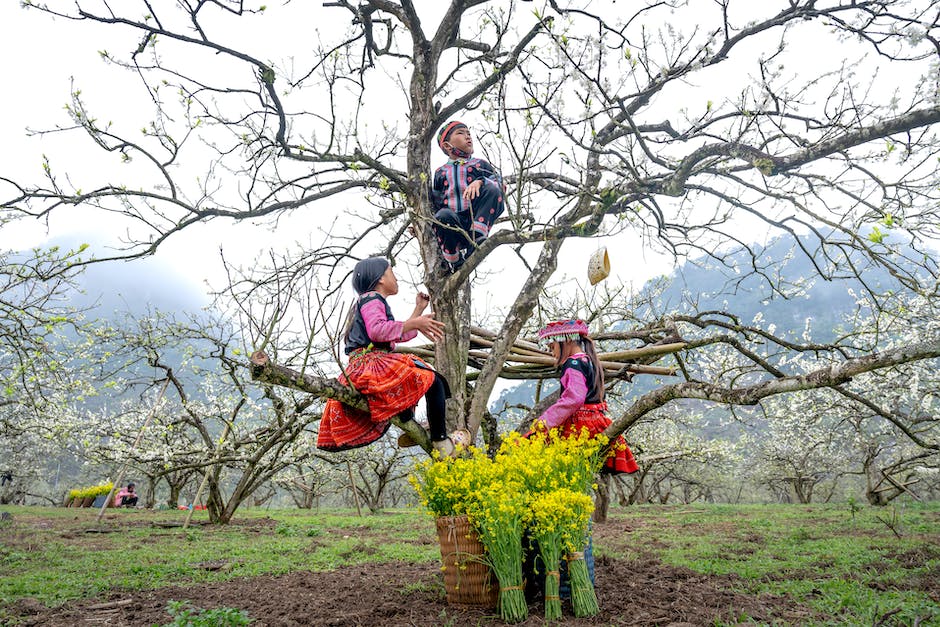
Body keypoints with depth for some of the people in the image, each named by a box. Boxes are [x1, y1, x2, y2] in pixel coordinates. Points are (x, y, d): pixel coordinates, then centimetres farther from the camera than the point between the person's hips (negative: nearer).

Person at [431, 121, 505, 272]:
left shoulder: (480, 164, 23)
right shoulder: (440, 173, 25)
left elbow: (499, 184, 4)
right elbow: (433, 205, 24)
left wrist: (480, 181, -17)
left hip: (477, 219, 0)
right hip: (451, 223, 0)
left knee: (491, 190, -25)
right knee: (443, 215, -37)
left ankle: (477, 236, -39)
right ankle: (453, 262, -19)